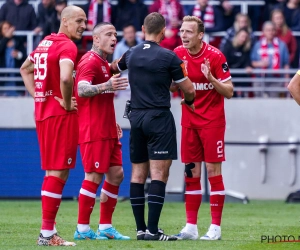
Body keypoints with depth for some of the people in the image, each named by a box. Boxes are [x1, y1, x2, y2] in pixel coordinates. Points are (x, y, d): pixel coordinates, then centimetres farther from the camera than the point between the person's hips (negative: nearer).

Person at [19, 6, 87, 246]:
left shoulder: (45, 42, 13)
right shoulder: (67, 46, -15)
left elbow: (25, 68, 27)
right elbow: (65, 78, -32)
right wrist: (67, 103, -16)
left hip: (43, 112, 9)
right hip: (61, 115, -9)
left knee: (53, 172, 15)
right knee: (59, 172, -6)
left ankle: (49, 230, 18)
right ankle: (47, 233, -6)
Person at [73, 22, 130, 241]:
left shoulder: (104, 64, 19)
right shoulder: (91, 62, -12)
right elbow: (82, 90, -29)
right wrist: (106, 86, -46)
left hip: (107, 131, 10)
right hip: (93, 131, -10)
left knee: (116, 174, 8)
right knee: (94, 176, -9)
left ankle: (105, 227, 14)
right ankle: (83, 229, -3)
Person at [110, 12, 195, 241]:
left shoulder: (131, 54, 7)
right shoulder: (168, 57, -9)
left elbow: (114, 67, 30)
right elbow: (189, 89, -5)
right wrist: (189, 101, 19)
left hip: (136, 117, 6)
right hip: (159, 118, -6)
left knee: (138, 173, 9)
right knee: (159, 173, -7)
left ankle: (140, 229, 9)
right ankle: (152, 229, -14)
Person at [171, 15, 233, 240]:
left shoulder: (215, 56, -11)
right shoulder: (178, 54, 2)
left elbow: (229, 92, -9)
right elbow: (172, 86, 12)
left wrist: (211, 78, -25)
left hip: (212, 121, -4)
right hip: (189, 120, 4)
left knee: (213, 171, -4)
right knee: (191, 173, 5)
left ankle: (215, 227, 0)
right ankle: (191, 226, 8)